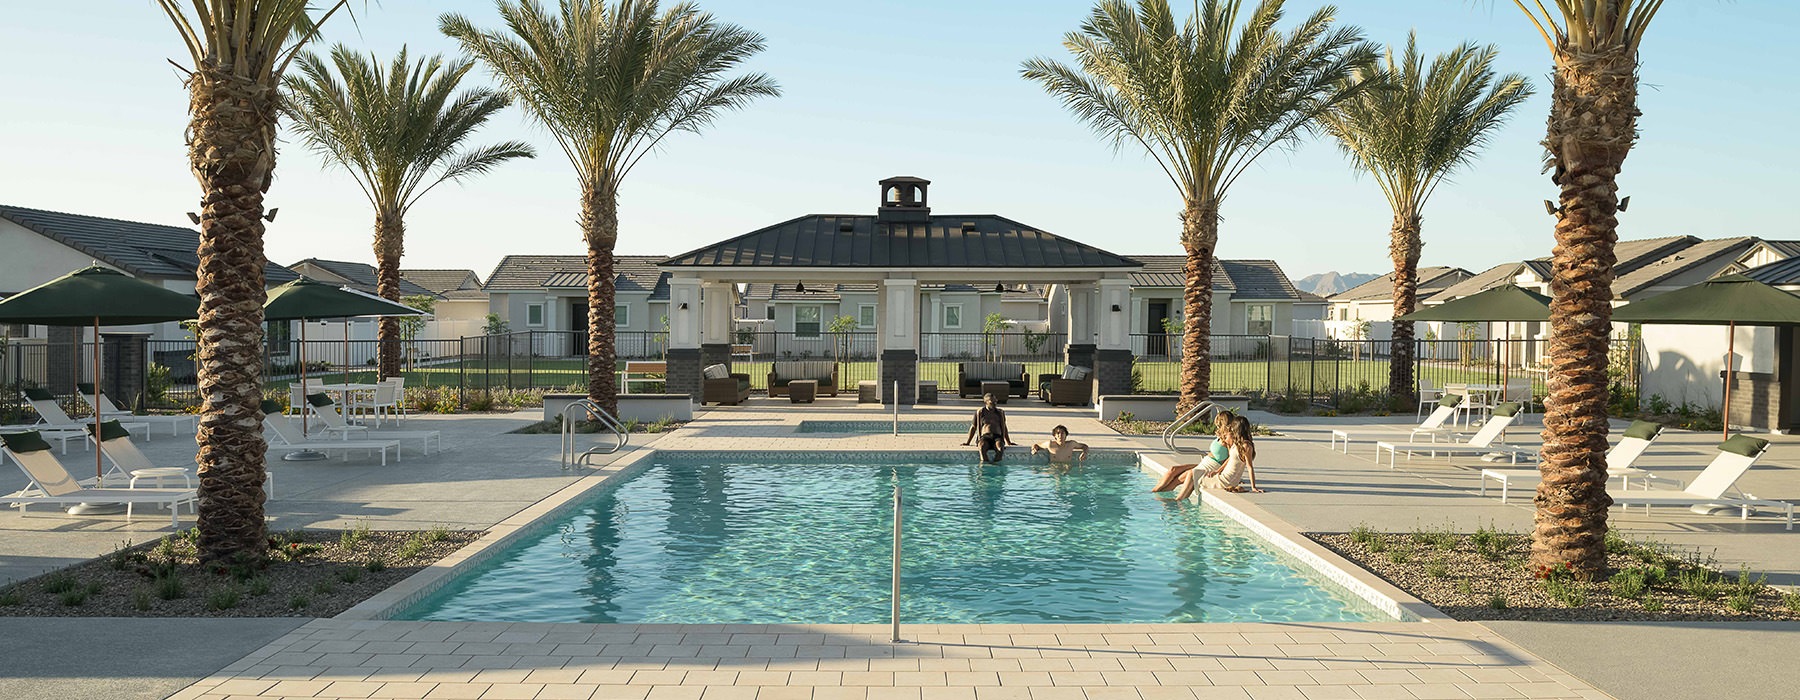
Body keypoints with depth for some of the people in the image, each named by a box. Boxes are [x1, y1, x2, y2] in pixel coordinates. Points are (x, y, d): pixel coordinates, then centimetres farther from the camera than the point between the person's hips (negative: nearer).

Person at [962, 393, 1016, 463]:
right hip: (985, 436, -2)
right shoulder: (980, 412, 16)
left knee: (1000, 449, -36)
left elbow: (1004, 428, 30)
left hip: (997, 436, 2)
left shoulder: (1000, 412, 22)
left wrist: (1009, 442, 31)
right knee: (982, 447, -39)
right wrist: (968, 442, 19)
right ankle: (985, 462, -59)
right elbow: (973, 427, 21)